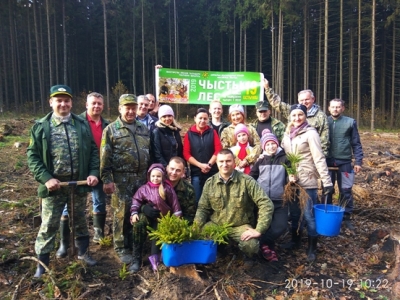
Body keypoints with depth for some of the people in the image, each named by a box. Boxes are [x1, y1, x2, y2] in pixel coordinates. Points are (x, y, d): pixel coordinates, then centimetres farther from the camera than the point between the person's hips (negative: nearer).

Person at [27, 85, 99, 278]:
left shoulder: (82, 125, 2)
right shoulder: (41, 126, -3)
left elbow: (94, 151, 4)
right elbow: (32, 155, -4)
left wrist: (93, 173, -8)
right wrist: (46, 178, -16)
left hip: (79, 183, 2)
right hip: (54, 184, -2)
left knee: (80, 221, 18)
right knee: (49, 225, 7)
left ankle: (83, 252, 37)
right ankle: (42, 262, 25)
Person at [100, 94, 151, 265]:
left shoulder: (143, 129, 12)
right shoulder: (111, 129, -2)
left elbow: (150, 154, 16)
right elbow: (105, 157, -7)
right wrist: (107, 179, -12)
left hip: (142, 178, 5)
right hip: (121, 180, -4)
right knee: (122, 214, 2)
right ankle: (121, 248, 18)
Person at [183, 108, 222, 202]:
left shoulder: (213, 132, 7)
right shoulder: (189, 134, 4)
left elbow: (218, 150, -1)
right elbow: (186, 154, -2)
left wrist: (209, 164, -13)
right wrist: (200, 165, -13)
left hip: (212, 172, 1)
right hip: (196, 172, 0)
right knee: (197, 199, 6)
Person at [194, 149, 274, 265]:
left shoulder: (246, 181, -12)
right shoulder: (209, 183, -1)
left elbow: (266, 204, -15)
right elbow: (203, 208, 4)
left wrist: (259, 230, -22)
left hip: (240, 226, -2)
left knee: (251, 245, -31)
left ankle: (248, 256, 9)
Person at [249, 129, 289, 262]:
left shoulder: (284, 158, 5)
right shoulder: (260, 160, 7)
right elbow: (251, 177, 8)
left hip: (280, 200, -1)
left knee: (280, 226, -11)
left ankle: (262, 243, 7)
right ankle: (269, 246, 27)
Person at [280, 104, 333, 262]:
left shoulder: (310, 133, -11)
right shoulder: (288, 134, 8)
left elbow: (319, 158, -16)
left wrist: (327, 181, -20)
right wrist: (288, 174, 0)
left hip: (307, 181, -6)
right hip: (292, 180, 6)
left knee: (309, 215, 3)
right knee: (294, 212, 18)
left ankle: (312, 248, 19)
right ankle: (295, 240, 36)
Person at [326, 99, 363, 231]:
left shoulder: (350, 122, 1)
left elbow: (356, 144, 3)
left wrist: (358, 161, -2)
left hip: (345, 162, -1)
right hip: (327, 162, 1)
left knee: (346, 191, 6)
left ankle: (346, 217, 20)